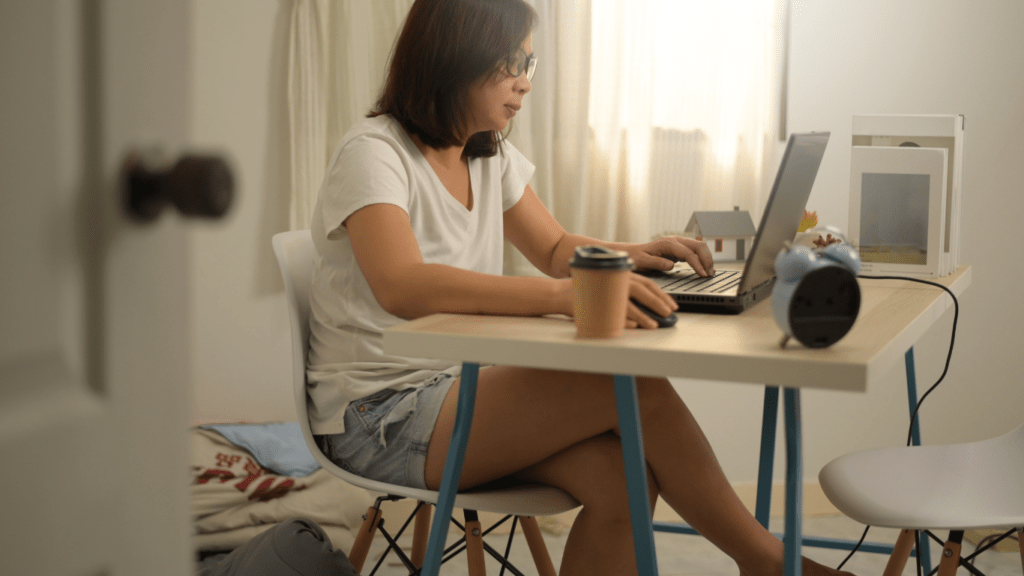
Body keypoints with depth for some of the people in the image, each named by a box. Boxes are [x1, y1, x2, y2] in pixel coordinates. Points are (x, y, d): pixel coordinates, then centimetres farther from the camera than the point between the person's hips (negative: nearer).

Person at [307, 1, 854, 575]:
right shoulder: (373, 153, -14)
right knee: (634, 386, -23)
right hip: (378, 415, -8)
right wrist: (560, 295, -42)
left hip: (461, 389, 8)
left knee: (623, 473, -23)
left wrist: (630, 256, -2)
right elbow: (401, 286, -32)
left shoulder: (492, 156, 11)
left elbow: (555, 248, 21)